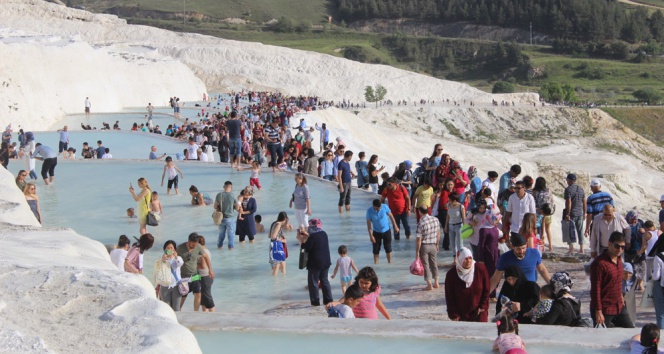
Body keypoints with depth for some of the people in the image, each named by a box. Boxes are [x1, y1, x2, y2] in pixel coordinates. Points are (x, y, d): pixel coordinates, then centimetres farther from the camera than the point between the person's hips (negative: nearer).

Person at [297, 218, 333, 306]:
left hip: (315, 264, -7)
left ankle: (315, 302, 6)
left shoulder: (313, 237, -18)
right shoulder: (324, 234, 6)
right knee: (324, 280, 17)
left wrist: (300, 239, -5)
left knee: (313, 282, 4)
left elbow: (306, 248, -15)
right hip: (326, 262, 7)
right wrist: (306, 234, 23)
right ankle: (328, 300, 18)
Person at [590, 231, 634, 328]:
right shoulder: (599, 263, -18)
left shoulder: (619, 260, 8)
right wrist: (598, 311, -20)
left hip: (619, 307, 8)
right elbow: (595, 288, -18)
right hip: (604, 309, -8)